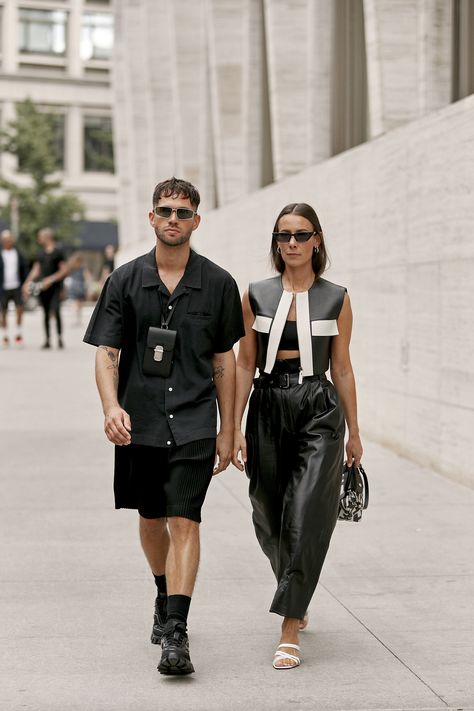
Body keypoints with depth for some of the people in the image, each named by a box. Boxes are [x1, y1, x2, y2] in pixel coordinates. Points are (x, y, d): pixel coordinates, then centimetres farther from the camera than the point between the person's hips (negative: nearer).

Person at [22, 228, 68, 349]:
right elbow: (36, 269, 17)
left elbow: (64, 270, -6)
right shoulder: (40, 253, 14)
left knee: (56, 311, -16)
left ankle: (60, 338, -5)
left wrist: (51, 279, -15)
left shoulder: (58, 251, -3)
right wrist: (28, 282, 5)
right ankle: (47, 340, 11)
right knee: (46, 313, 7)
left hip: (55, 286, -5)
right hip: (42, 286, 5)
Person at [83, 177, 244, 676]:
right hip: (139, 422, 2)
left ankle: (175, 633, -13)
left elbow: (224, 360, 8)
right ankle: (165, 596, 42)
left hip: (193, 423, -2)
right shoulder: (125, 280, 3)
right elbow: (106, 353, 1)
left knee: (184, 522, -12)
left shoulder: (217, 284, 3)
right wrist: (112, 406, -17)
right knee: (152, 520, 17)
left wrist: (227, 430, 7)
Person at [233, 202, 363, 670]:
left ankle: (290, 631, -5)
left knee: (305, 519, -10)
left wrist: (354, 432, 8)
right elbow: (244, 364, 5)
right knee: (270, 520, 11)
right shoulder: (256, 296, 4)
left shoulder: (336, 300, 1)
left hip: (319, 412, -2)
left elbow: (341, 369, 6)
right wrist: (236, 428, 0)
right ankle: (296, 598, 39)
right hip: (267, 409, 2)